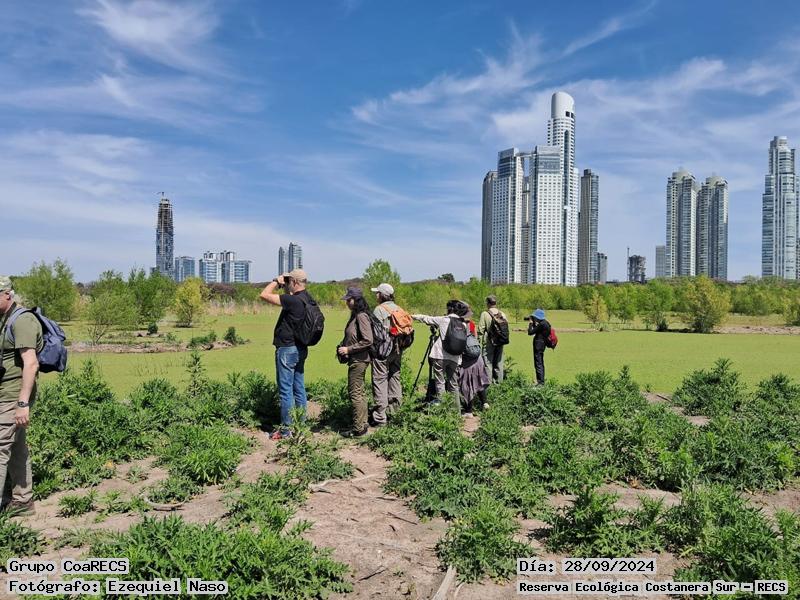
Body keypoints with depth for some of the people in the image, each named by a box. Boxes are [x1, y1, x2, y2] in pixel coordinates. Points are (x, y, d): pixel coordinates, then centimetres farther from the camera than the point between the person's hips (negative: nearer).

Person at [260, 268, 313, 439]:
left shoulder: (293, 300, -21)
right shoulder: (307, 299, 6)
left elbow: (264, 295, -21)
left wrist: (276, 281, -7)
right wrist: (282, 285, 12)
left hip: (287, 349, -9)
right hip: (300, 348, 9)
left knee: (286, 390, -2)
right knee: (299, 389, 14)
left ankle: (286, 429, 4)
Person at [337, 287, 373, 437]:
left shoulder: (361, 316, -17)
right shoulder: (355, 316, 11)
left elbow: (368, 341, -23)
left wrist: (348, 349, -18)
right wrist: (342, 346, 7)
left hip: (359, 360, -10)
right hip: (355, 360, 10)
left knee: (355, 393, -5)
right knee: (360, 392, 15)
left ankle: (358, 429, 2)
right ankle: (362, 424, 25)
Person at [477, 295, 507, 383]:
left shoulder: (485, 314, -9)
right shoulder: (502, 314, 4)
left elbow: (481, 330, -10)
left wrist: (479, 341, -4)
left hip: (488, 342, -4)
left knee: (488, 362, 1)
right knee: (498, 363, 12)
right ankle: (498, 381, 17)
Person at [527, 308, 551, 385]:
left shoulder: (541, 324, -21)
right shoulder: (545, 322, 9)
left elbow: (530, 332, -19)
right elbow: (536, 330, 20)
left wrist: (531, 323, -7)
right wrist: (534, 323, 9)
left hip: (538, 345, -11)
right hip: (541, 345, 11)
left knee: (538, 364, -7)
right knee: (540, 363, 18)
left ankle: (540, 382, -6)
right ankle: (541, 381, 26)